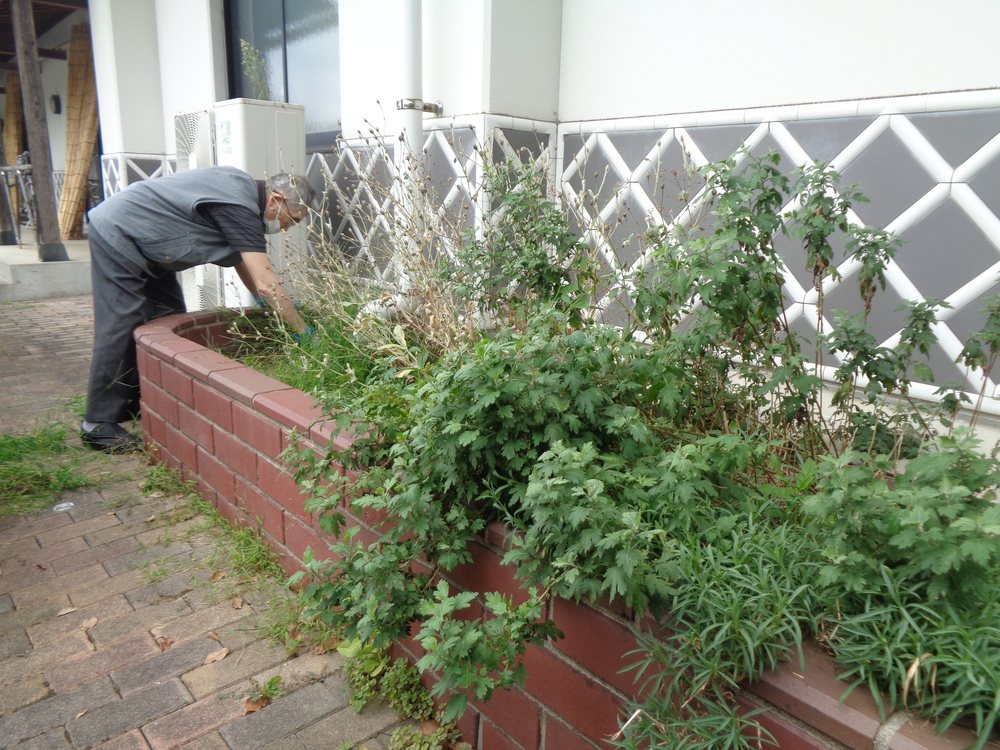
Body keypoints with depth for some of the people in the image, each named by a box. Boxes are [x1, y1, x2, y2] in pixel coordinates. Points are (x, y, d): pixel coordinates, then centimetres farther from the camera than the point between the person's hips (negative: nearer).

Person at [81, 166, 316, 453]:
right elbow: (266, 283, -32)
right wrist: (304, 332, -25)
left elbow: (241, 260, 12)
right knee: (121, 326, -11)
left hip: (144, 246, 11)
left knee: (168, 319, 9)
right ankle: (98, 424, -3)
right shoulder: (239, 207, -28)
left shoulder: (242, 190, 3)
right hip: (117, 235, -11)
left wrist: (271, 304, 6)